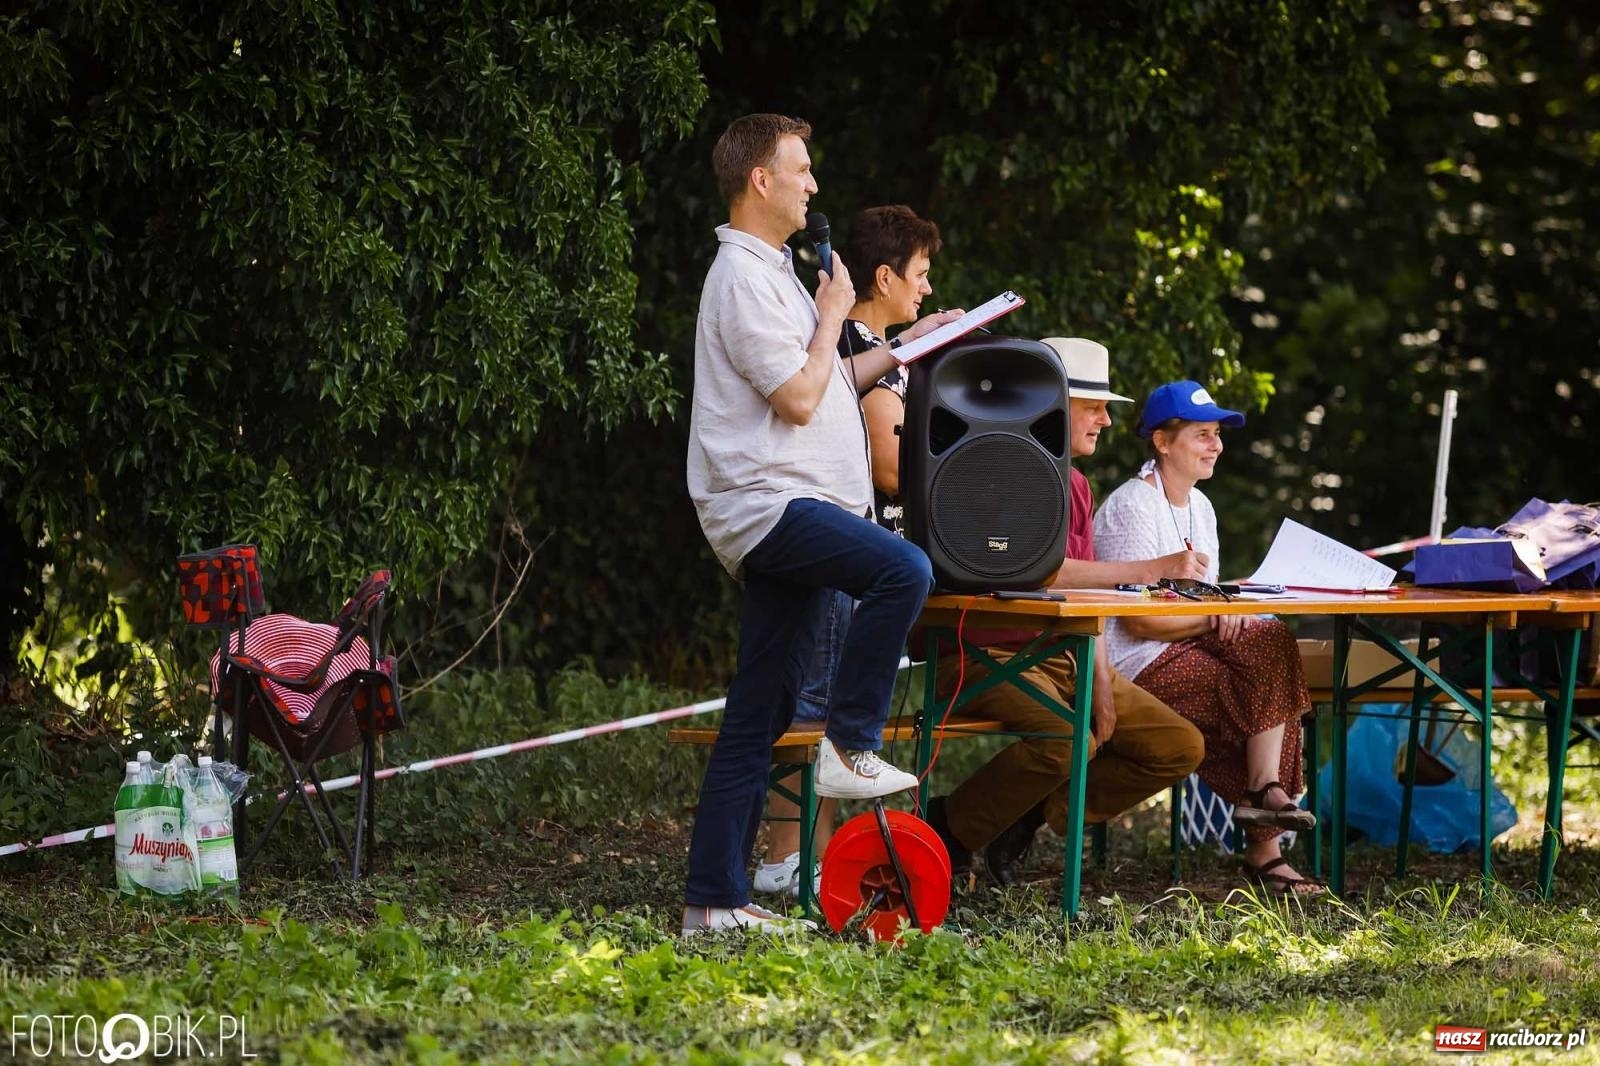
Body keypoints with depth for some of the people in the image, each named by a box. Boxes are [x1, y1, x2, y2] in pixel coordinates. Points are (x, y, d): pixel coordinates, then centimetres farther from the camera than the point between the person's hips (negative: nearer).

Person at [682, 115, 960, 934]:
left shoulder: (771, 273, 23)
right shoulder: (742, 278, -10)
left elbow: (817, 385, 31)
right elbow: (799, 399, -16)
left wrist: (902, 349, 28)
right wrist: (833, 314, -3)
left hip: (788, 512, 10)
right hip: (765, 505, -10)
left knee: (759, 715, 5)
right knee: (902, 570, -29)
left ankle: (715, 899, 4)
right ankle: (849, 744, -18)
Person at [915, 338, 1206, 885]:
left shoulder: (1076, 486, 16)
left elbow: (1084, 590, 15)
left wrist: (1101, 680, 1)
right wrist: (1152, 568, -24)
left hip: (1062, 657, 9)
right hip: (990, 657, -9)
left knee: (1180, 747, 0)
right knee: (1070, 738, -36)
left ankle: (1031, 815, 2)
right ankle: (950, 827, -12)